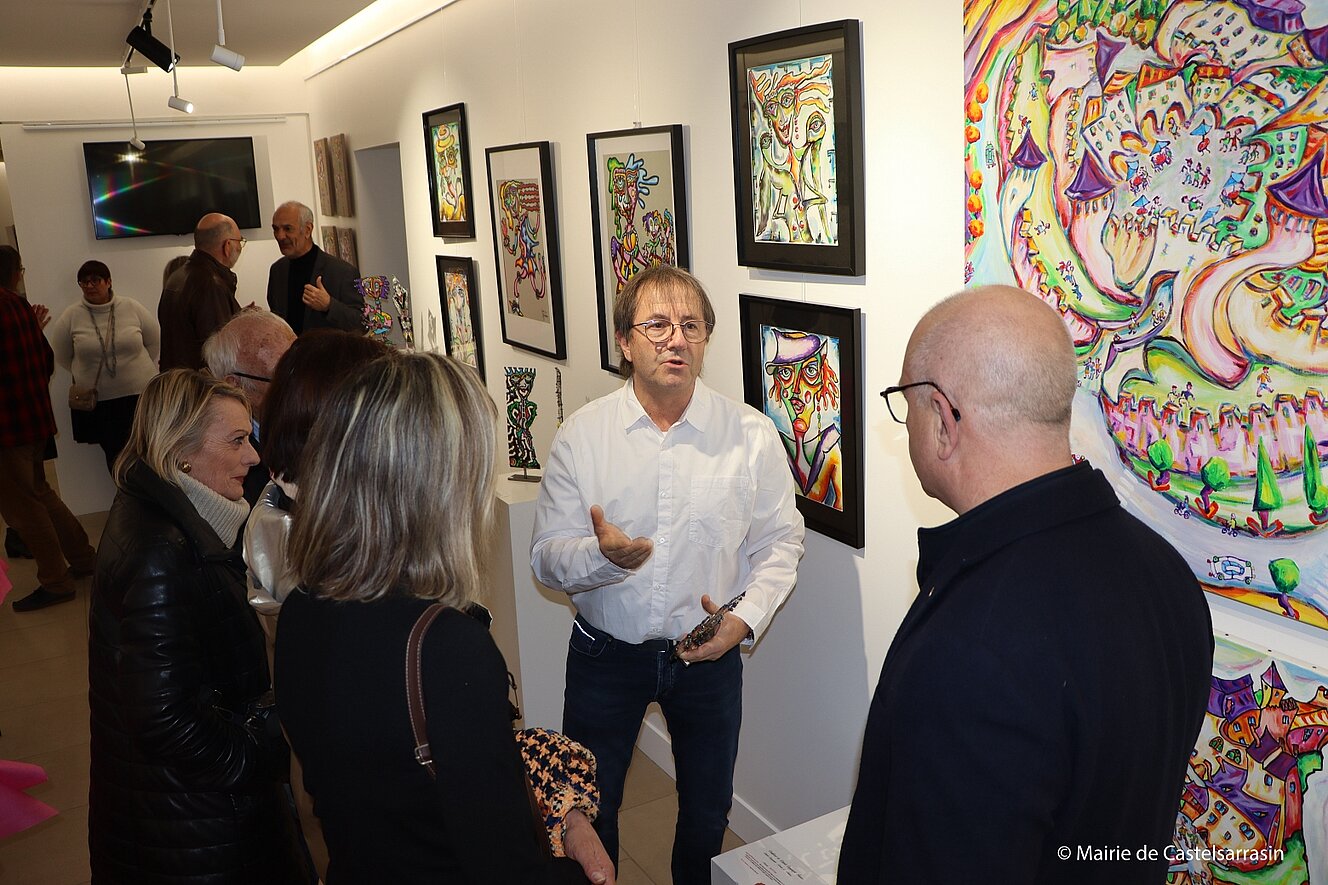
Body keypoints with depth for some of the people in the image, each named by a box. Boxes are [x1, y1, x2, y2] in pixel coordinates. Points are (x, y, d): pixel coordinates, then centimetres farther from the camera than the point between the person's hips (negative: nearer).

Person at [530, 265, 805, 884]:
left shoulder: (751, 435, -9)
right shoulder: (580, 436, -10)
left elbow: (779, 542, 0)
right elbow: (545, 558, -9)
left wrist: (746, 619, -15)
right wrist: (601, 553, -30)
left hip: (709, 655, 1)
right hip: (605, 653, 0)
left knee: (707, 810, 19)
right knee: (587, 807, 16)